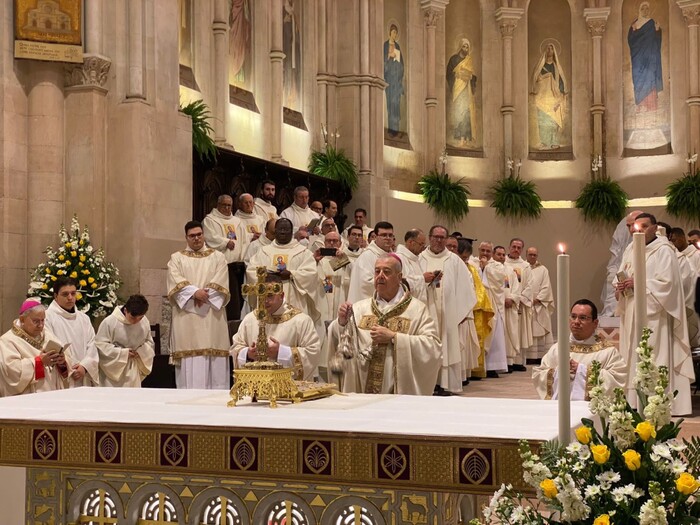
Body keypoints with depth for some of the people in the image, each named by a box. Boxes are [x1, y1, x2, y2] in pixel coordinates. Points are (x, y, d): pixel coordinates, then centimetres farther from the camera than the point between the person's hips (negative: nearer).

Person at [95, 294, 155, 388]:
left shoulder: (145, 322, -4)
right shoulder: (109, 322, -18)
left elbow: (149, 343, 10)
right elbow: (100, 345, -15)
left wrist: (141, 351, -12)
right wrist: (123, 353, -19)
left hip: (133, 371, 4)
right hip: (112, 370, -4)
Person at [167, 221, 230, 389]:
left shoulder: (217, 257, 15)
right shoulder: (176, 258, 13)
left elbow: (220, 282, 1)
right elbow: (176, 282, -3)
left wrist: (204, 295, -13)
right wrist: (195, 292, -16)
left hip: (212, 317, 1)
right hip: (186, 315, 0)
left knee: (214, 359, -6)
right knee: (190, 362, -7)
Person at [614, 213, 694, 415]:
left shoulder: (664, 251, -4)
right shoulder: (630, 253, 18)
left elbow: (666, 282, -14)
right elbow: (619, 279, 18)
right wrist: (620, 288, -4)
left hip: (653, 315, -7)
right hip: (631, 315, 7)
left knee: (654, 361, -10)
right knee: (632, 360, 5)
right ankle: (633, 403, 8)